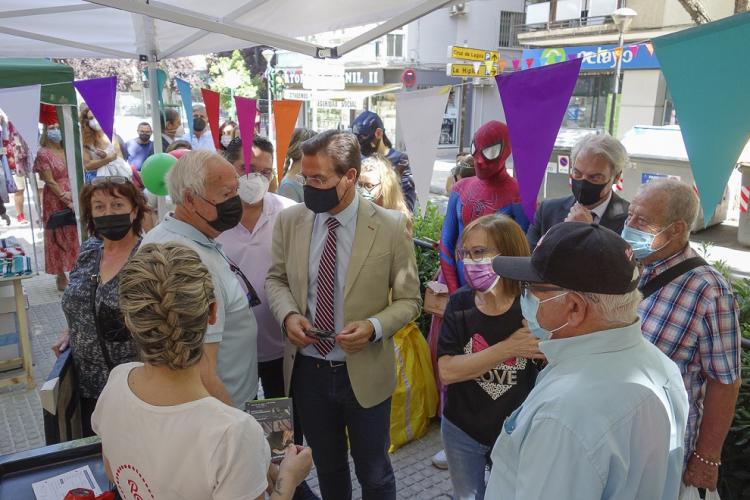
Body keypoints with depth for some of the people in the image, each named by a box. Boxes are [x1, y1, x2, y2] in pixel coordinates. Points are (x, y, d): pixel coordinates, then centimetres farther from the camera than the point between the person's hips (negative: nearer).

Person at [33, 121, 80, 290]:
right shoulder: (43, 154, -5)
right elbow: (50, 182, -11)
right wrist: (66, 200, -16)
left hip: (74, 199, 5)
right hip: (55, 201, -4)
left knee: (75, 236, 8)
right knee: (58, 238, 4)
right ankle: (61, 276, 12)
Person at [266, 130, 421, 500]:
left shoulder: (390, 226, -14)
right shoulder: (289, 221, -5)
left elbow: (409, 300, -7)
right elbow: (276, 279, 7)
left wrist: (374, 327, -26)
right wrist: (289, 314, -14)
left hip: (365, 373, -2)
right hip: (308, 370, 3)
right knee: (327, 466, 25)